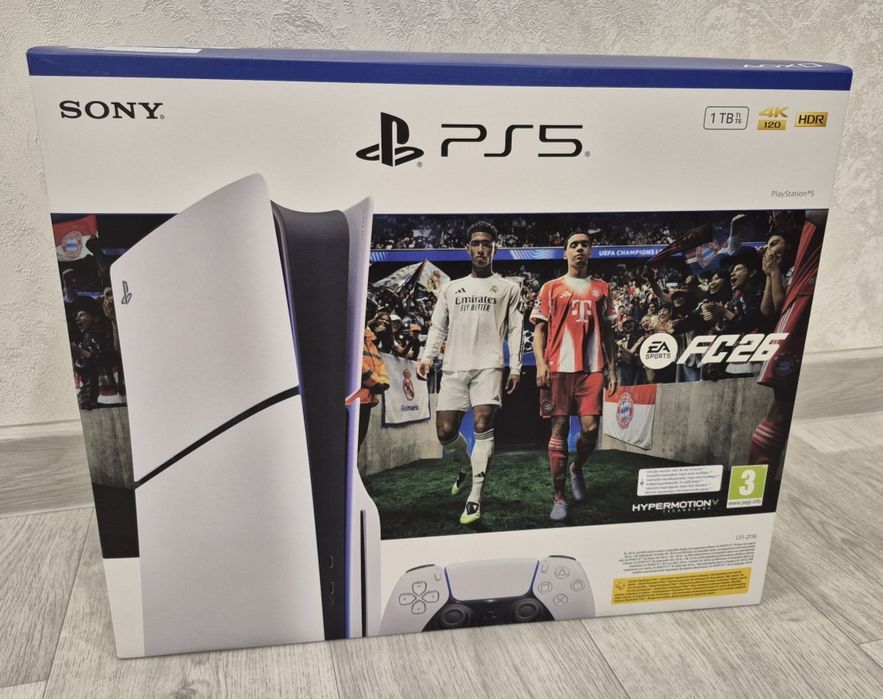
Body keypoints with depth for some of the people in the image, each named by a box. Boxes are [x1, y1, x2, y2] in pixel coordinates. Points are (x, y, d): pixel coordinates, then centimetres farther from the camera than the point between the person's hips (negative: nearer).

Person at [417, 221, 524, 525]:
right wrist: (427, 356, 1)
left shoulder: (508, 288, 12)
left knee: (483, 426, -18)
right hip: (453, 367, 3)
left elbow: (515, 330, 7)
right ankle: (466, 465, 32)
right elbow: (438, 327, 16)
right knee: (445, 432, -1)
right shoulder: (451, 288, 19)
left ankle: (474, 498, -13)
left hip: (488, 366, -3)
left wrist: (515, 367, -2)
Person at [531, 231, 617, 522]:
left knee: (590, 428, -7)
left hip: (592, 368, 2)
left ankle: (577, 469, 25)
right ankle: (559, 498, 8)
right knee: (559, 429, 0)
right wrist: (540, 362, -8)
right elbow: (539, 328, 6)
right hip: (559, 367, -1)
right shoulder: (551, 288, 9)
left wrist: (612, 368, 10)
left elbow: (607, 331, 17)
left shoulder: (600, 288, 16)